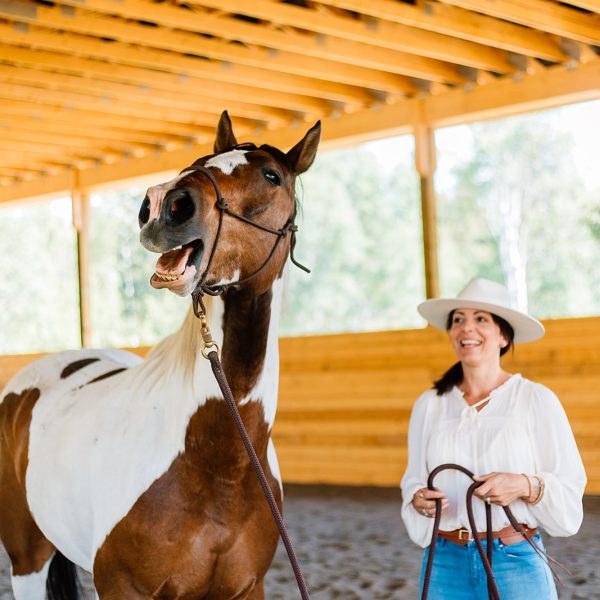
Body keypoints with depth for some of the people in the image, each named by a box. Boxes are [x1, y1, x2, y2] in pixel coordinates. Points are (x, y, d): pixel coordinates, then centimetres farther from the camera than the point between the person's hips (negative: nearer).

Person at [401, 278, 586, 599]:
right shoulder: (428, 405, 6)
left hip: (517, 563, -2)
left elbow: (570, 489, -3)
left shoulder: (537, 400, -4)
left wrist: (525, 486, -21)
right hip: (446, 565, 3)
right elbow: (414, 480, 11)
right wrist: (419, 500, -10)